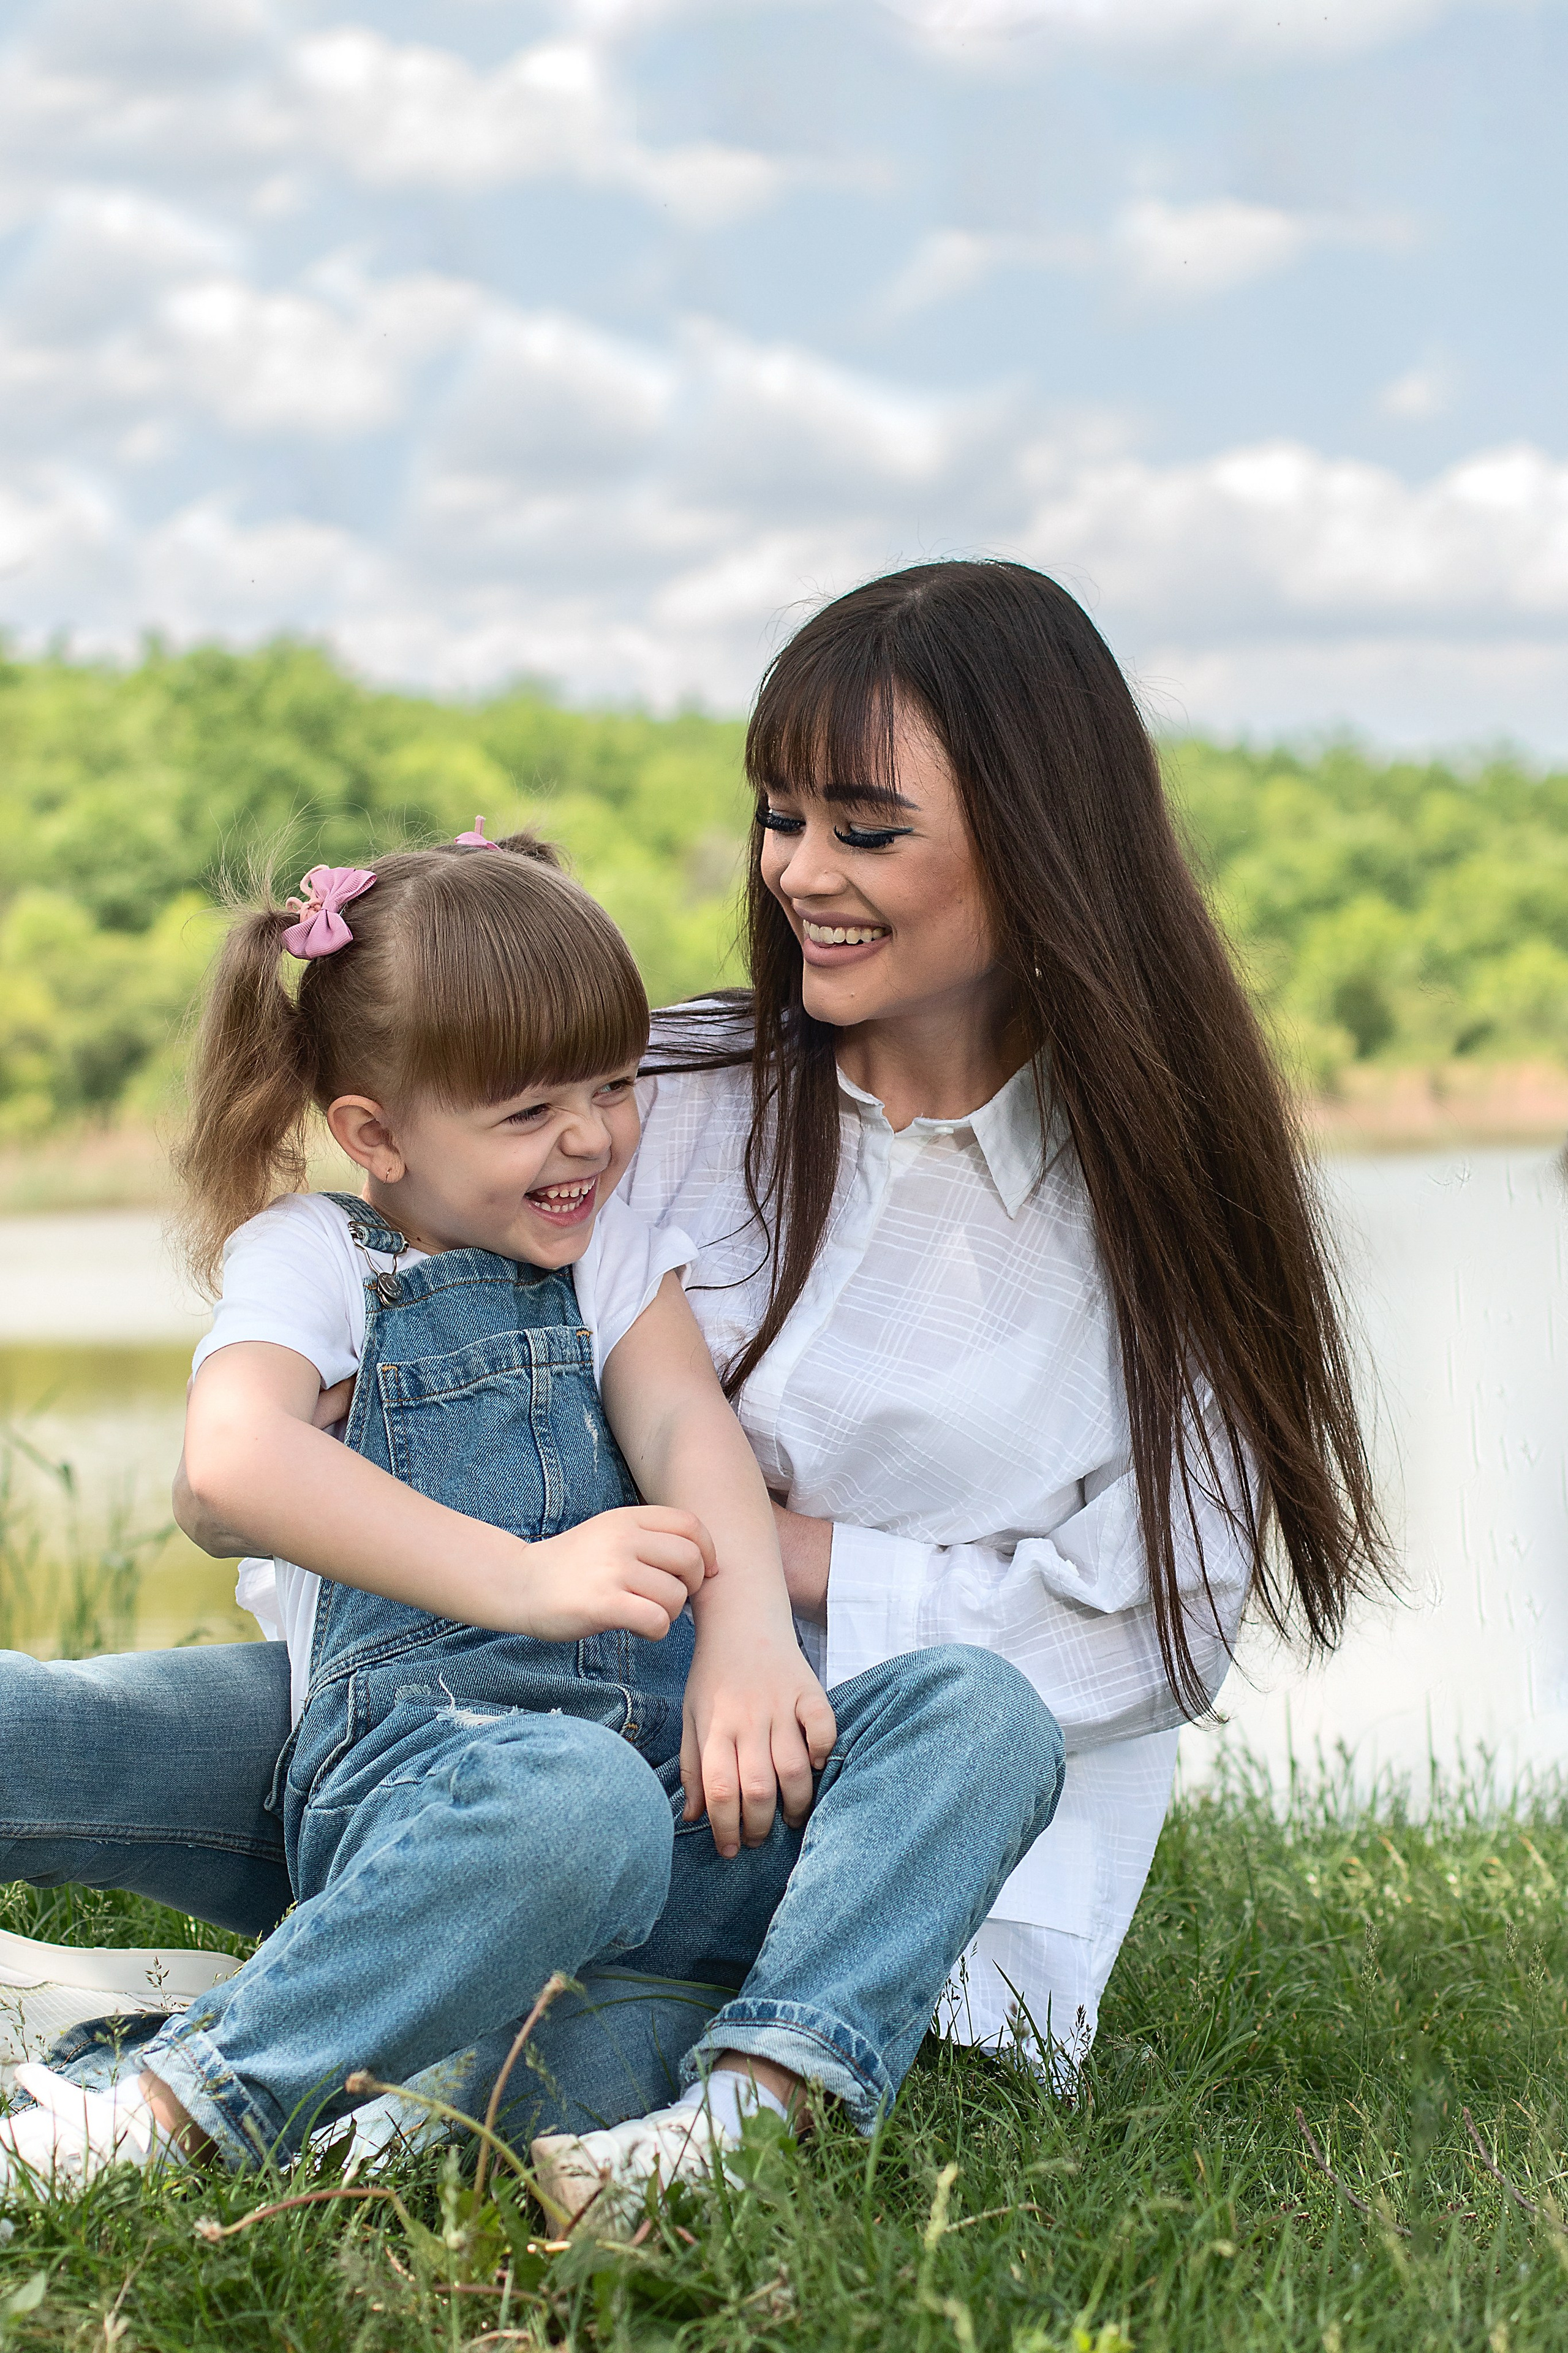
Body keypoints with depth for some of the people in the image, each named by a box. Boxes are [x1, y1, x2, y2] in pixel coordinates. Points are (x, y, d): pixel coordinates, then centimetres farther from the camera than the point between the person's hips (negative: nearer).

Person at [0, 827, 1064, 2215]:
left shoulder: (614, 1244, 23)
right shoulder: (307, 1257, 7)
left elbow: (684, 1423, 2)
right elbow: (234, 1463, -16)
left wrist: (746, 1629, -20)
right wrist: (523, 1577, -26)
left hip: (664, 1753, 6)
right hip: (418, 1764, -5)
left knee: (982, 1712, -18)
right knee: (580, 1795, -41)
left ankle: (771, 2093, -36)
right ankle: (193, 2114, -30)